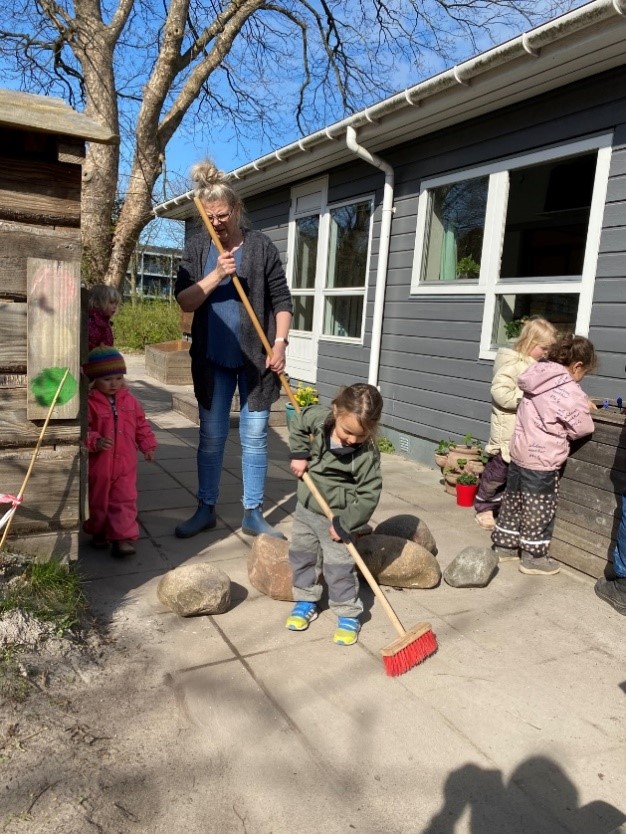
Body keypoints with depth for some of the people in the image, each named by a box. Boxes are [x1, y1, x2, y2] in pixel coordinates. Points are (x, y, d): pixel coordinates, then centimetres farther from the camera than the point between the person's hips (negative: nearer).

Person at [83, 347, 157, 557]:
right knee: (98, 500, 15)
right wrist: (95, 441, -28)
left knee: (125, 500, 0)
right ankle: (98, 533, 35)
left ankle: (123, 537, 5)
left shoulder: (129, 400, 3)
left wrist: (148, 445, 7)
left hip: (125, 463, 2)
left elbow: (141, 424, 11)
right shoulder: (90, 403, -12)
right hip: (99, 464, -2)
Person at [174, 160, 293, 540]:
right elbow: (184, 302, -4)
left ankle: (253, 514, 16)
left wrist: (280, 343, -11)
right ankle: (206, 510, 23)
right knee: (211, 435, 9)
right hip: (213, 358, 2)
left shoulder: (261, 246, -1)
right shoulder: (198, 248, 4)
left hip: (256, 357, -1)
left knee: (255, 435, 4)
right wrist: (217, 275, -17)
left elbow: (282, 301, 0)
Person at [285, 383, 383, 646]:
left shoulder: (367, 454, -27)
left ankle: (348, 614, 20)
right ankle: (306, 601, 36)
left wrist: (343, 524, -19)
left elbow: (368, 495, -21)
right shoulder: (319, 416, -17)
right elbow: (298, 423, 6)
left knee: (339, 566, 0)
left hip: (336, 516, -5)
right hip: (306, 506, 5)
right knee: (301, 554, 17)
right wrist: (299, 454, -6)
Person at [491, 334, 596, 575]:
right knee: (538, 511, 7)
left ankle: (504, 545, 30)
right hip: (542, 462, -7)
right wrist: (583, 408, 11)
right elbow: (583, 428, -10)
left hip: (519, 453, 8)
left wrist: (581, 405, 8)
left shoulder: (537, 379, 1)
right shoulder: (569, 392, -20)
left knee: (513, 501, 17)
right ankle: (534, 557, 19)